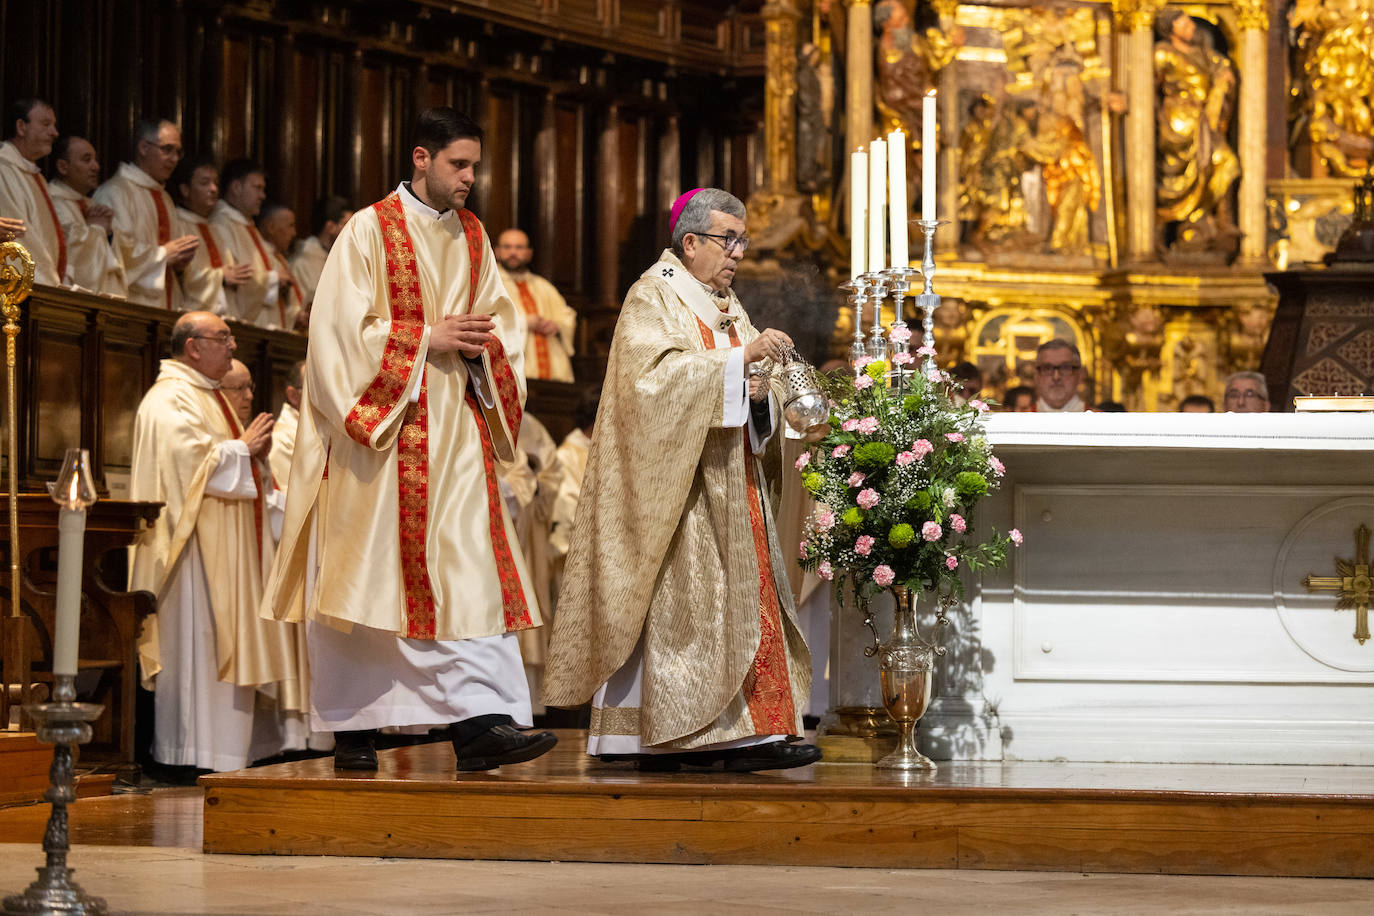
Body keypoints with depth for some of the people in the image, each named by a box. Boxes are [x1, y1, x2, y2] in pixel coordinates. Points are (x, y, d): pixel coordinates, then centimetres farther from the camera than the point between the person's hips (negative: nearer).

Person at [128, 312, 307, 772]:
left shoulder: (209, 395, 20)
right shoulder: (171, 399, -12)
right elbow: (190, 457, -24)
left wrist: (251, 448, 9)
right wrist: (242, 447, -12)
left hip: (225, 542, 10)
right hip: (196, 542, -10)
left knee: (226, 636, 9)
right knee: (197, 635, -9)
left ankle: (237, 741, 12)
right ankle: (194, 747, -6)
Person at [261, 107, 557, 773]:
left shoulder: (471, 236, 13)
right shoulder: (369, 230, -4)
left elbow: (501, 318, 18)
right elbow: (343, 329, -11)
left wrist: (482, 341, -5)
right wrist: (427, 337, -14)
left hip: (455, 426, 5)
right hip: (379, 428, -5)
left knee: (473, 566, -8)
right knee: (364, 575, -1)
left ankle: (479, 721, -14)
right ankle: (350, 726, 9)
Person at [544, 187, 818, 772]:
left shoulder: (726, 306, 20)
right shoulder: (652, 299, -5)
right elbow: (658, 373, -22)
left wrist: (759, 394, -3)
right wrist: (739, 356, -27)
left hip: (728, 484, 8)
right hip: (674, 489, -8)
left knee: (742, 599, 0)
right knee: (680, 600, -11)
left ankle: (740, 735, -2)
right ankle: (667, 738, -11)